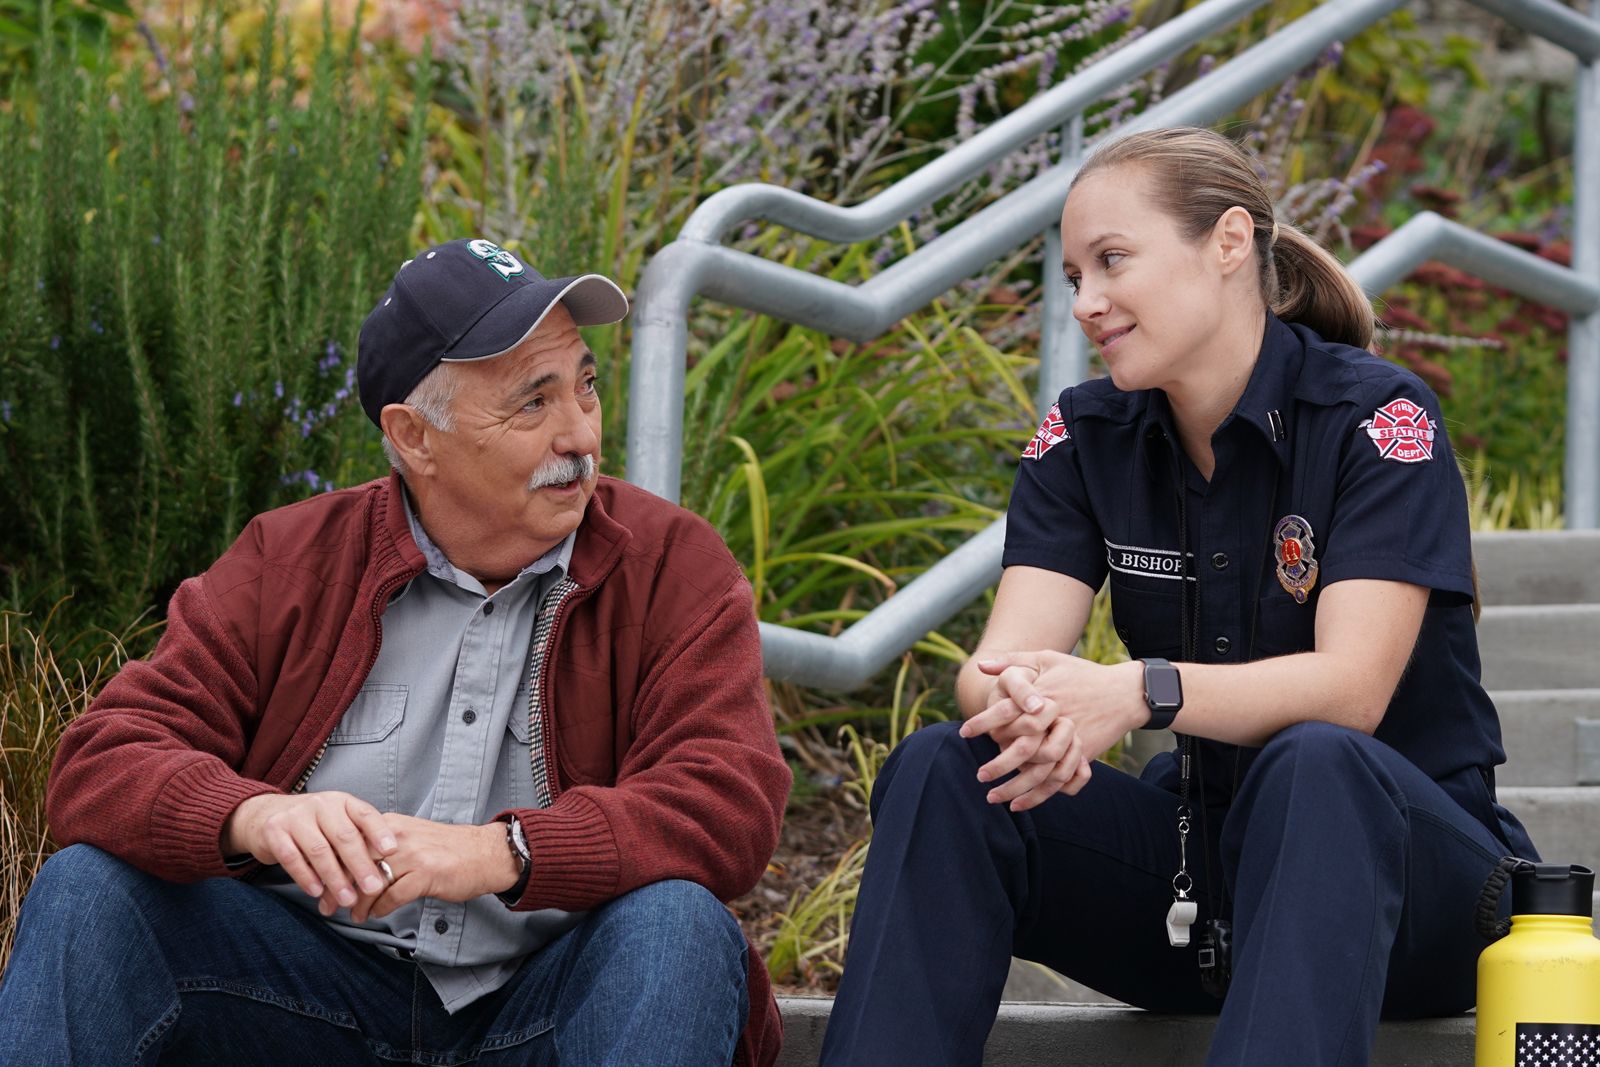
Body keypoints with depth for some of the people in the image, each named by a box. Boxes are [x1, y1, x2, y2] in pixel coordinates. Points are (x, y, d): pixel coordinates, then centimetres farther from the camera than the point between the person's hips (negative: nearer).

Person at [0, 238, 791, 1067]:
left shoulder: (673, 566, -1)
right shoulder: (288, 563, 3)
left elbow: (732, 806, -15)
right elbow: (105, 765, -5)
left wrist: (502, 854, -31)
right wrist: (256, 817, -29)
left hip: (549, 1000, -1)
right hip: (317, 994, 1)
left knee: (677, 923, -32)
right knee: (89, 887, -20)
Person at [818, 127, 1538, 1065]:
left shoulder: (1376, 416, -11)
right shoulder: (1086, 436, 4)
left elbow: (1352, 688, -23)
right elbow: (1000, 658, -9)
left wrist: (1140, 692, -39)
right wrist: (1020, 701, -35)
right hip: (1191, 868, 4)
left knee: (1315, 766, -38)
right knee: (942, 769, -19)